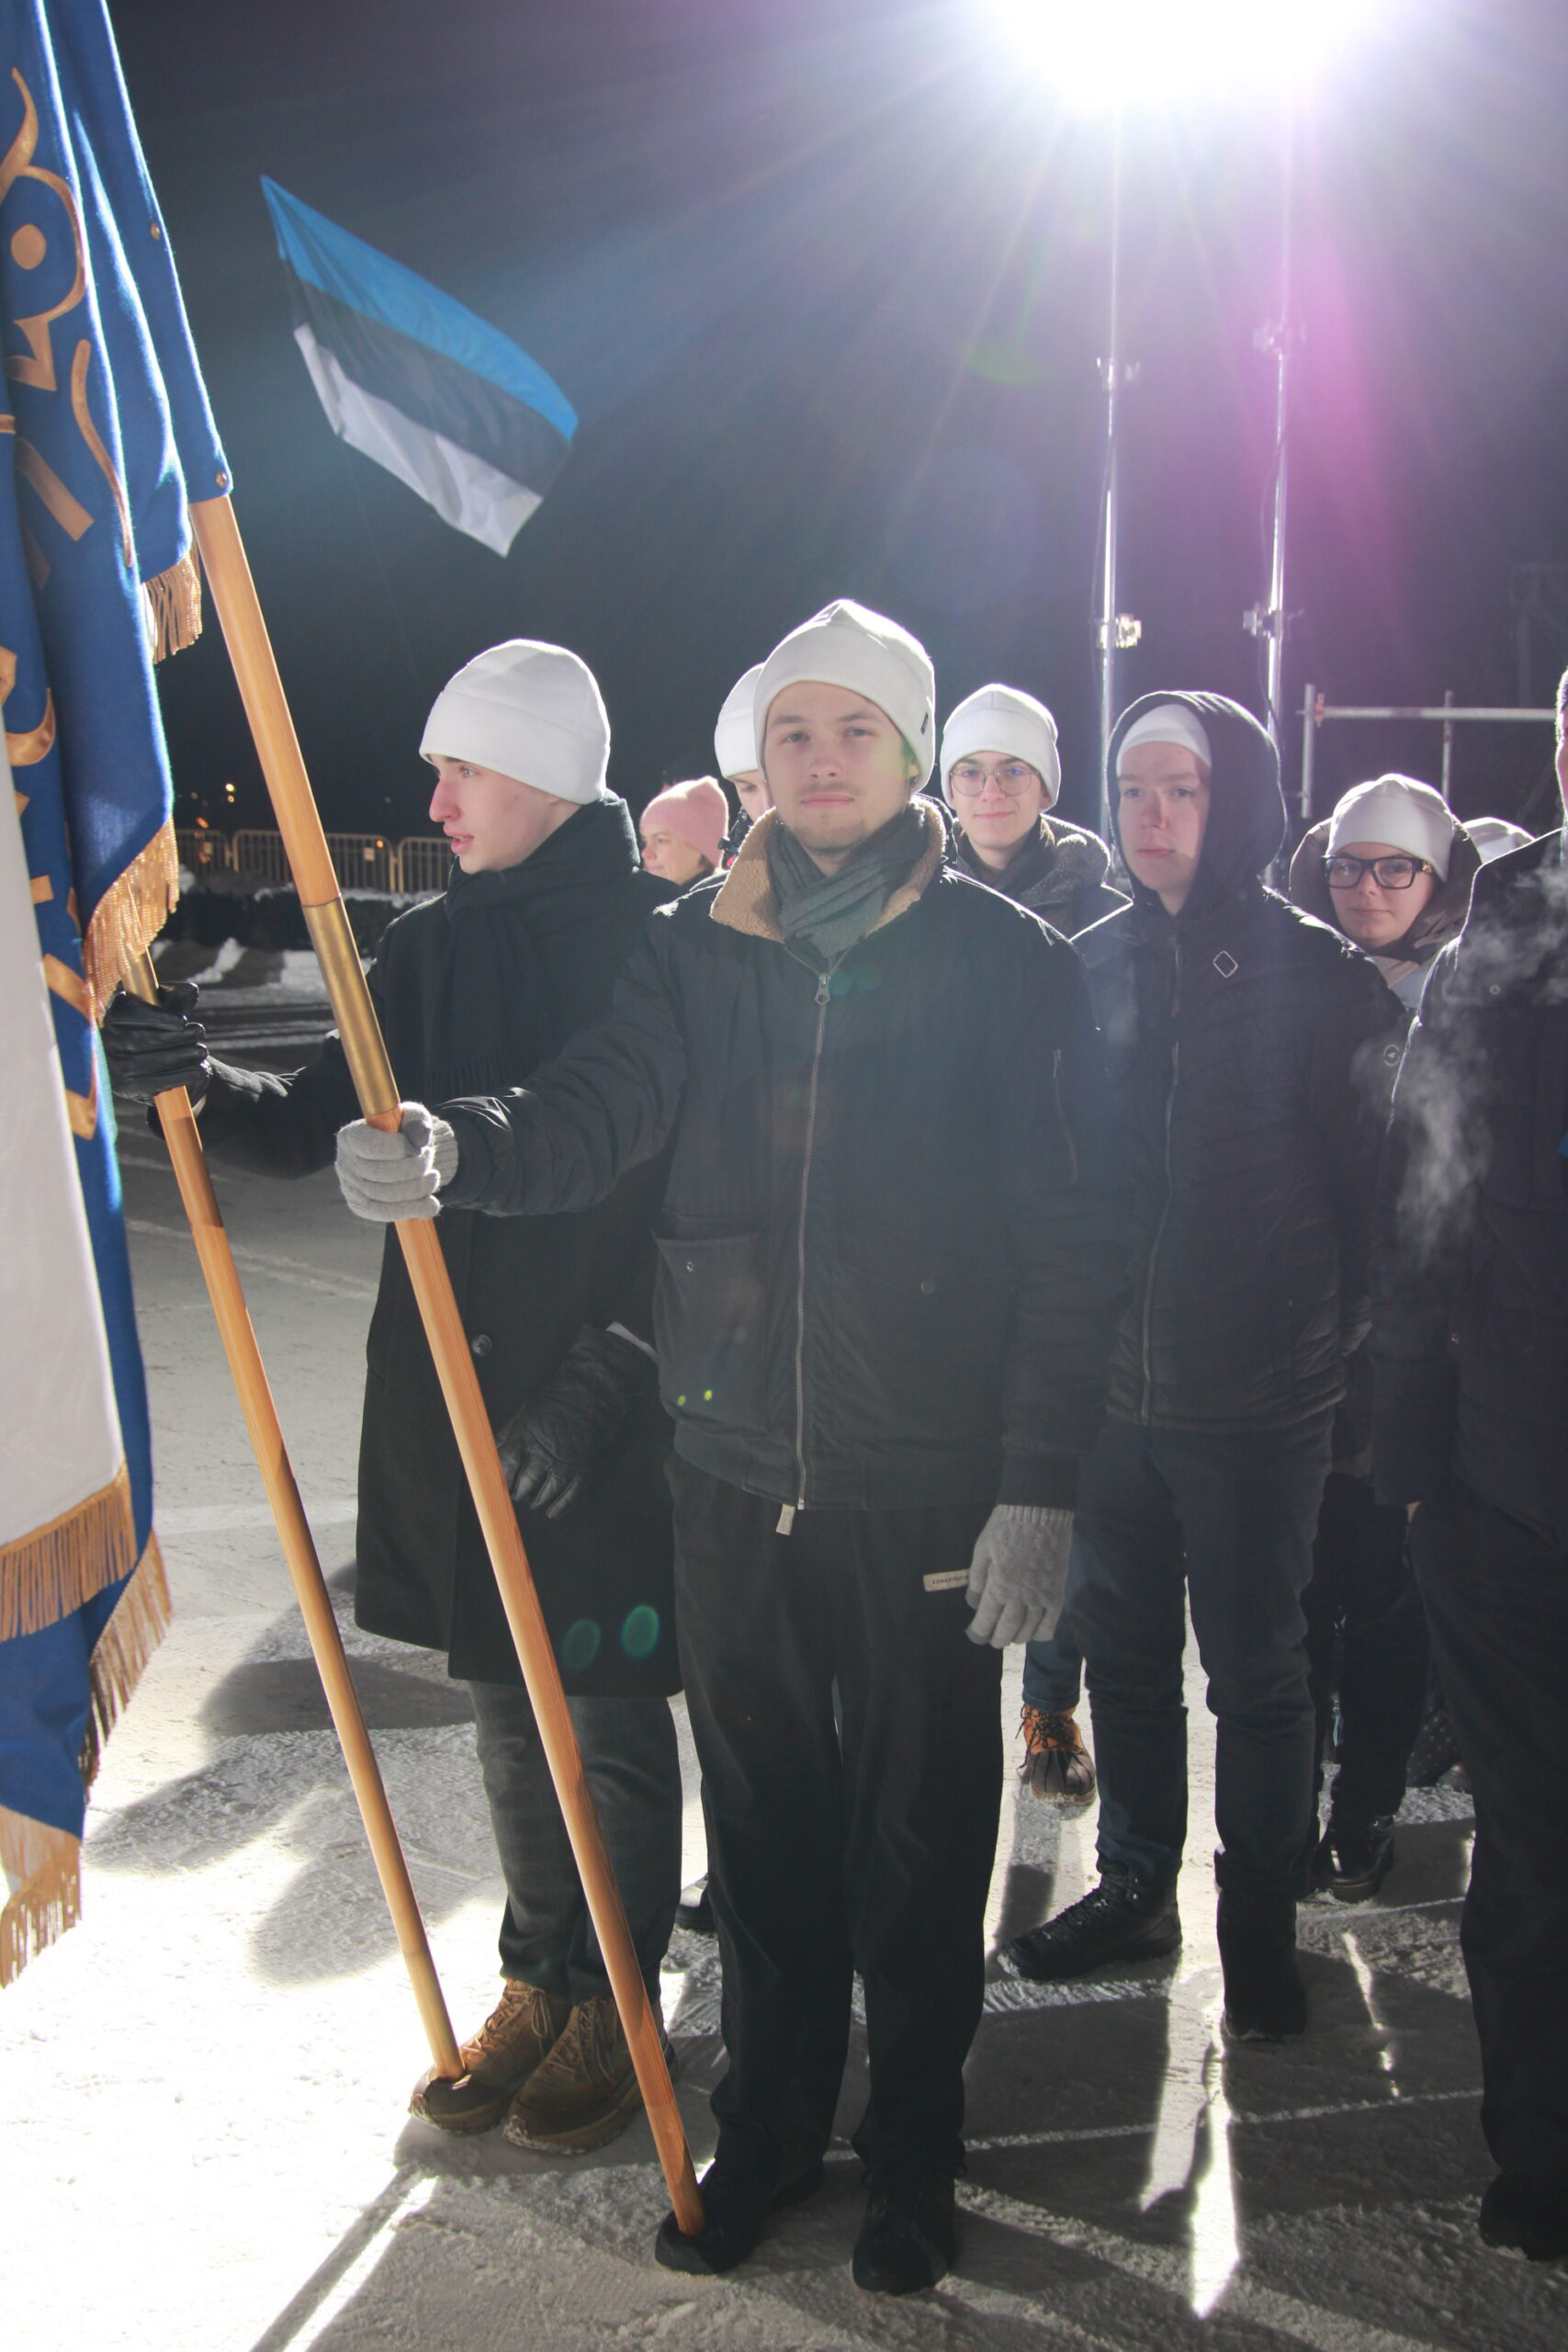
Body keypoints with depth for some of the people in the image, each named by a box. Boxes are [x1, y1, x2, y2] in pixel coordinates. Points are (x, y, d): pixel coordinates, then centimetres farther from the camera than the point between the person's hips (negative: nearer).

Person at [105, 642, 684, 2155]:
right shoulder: (434, 947, 8)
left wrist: (605, 1376, -17)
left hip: (610, 1412, -6)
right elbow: (318, 1124, 7)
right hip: (453, 1393, 6)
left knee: (609, 1716, 7)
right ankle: (539, 1981, 33)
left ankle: (615, 2000, 25)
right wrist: (200, 1084, -11)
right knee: (506, 1707, 16)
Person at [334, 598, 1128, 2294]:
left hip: (930, 1483, -3)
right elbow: (597, 1113, -6)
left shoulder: (1007, 961, -3)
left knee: (919, 1833, 10)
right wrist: (458, 1149, -28)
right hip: (733, 1470, 3)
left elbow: (1072, 1244, -5)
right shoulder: (699, 947, 6)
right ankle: (769, 2124, 36)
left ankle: (912, 2149, 31)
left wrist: (1037, 1486, -10)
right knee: (762, 1820, 15)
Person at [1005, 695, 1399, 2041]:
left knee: (1255, 1664, 8)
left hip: (1258, 1389, -4)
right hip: (1110, 1377, 4)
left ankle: (1261, 1920, 25)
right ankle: (1137, 1884, 34)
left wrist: (1336, 1336, -5)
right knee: (1123, 1644, 16)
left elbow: (1368, 1172, -3)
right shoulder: (1092, 966, 4)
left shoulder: (1319, 973, -6)